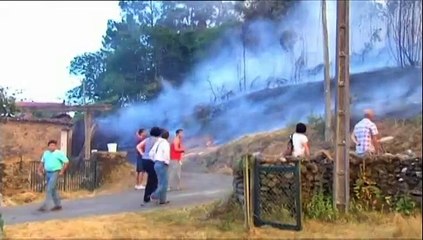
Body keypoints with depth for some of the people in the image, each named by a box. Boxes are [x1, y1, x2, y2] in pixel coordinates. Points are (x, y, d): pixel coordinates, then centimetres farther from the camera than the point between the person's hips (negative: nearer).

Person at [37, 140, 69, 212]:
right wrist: (39, 170, 9)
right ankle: (58, 205, 23)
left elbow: (66, 162, -8)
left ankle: (45, 206, -10)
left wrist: (62, 171, -12)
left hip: (55, 173, -7)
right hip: (47, 173, 7)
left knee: (49, 189, -12)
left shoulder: (59, 153, -7)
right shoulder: (45, 153, 11)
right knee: (53, 189, 13)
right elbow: (42, 162, 20)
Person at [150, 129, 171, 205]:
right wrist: (167, 162, -14)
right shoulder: (165, 143, -11)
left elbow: (151, 153, 13)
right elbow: (166, 153, -26)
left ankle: (162, 199, 14)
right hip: (162, 164, -8)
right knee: (164, 182, -1)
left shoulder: (157, 142, 12)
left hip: (156, 163, 8)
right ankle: (155, 195, -11)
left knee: (161, 182, 13)